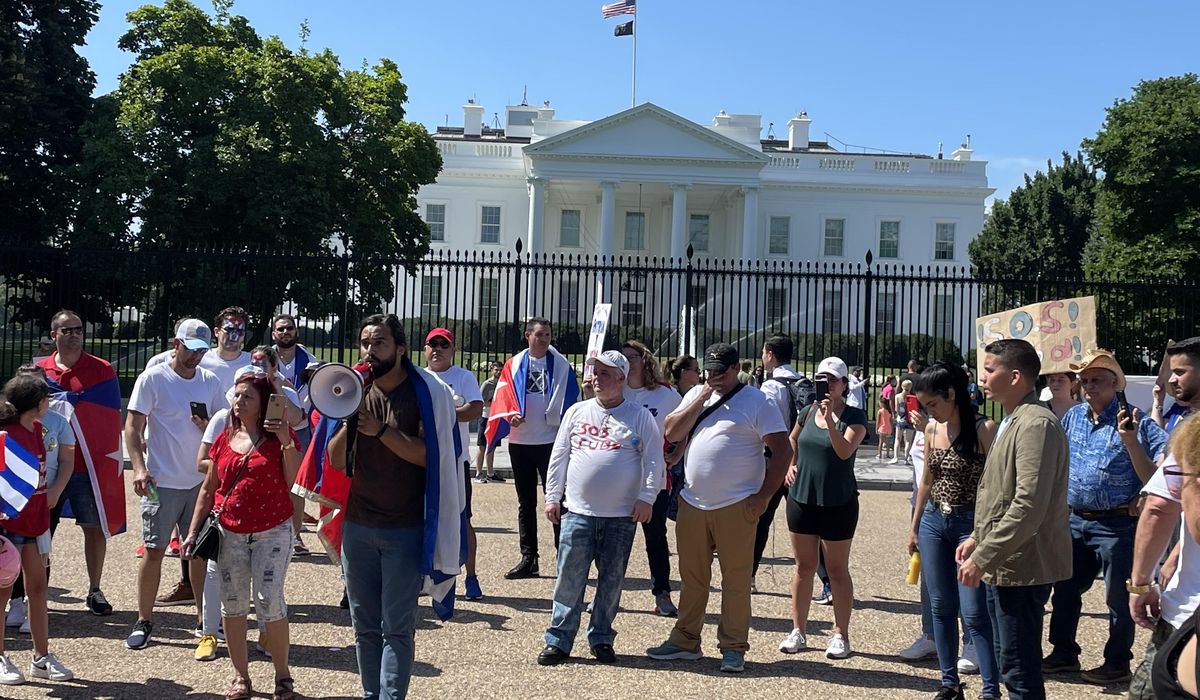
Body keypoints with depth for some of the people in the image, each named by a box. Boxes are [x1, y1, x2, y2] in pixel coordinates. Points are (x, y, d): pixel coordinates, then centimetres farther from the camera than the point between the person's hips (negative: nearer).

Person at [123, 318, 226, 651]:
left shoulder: (211, 381, 7)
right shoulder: (152, 379, -5)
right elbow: (133, 426, -6)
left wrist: (208, 427, -9)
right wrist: (139, 467, -18)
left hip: (201, 480, 4)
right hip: (162, 481, -4)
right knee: (154, 550, 1)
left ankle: (204, 616, 19)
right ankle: (144, 621, 13)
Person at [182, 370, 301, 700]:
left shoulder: (280, 436, -2)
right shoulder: (224, 439, 8)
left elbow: (293, 482, -11)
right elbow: (208, 489, 13)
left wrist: (287, 443, -19)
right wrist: (193, 531, 8)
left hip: (272, 532, -4)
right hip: (230, 534, 4)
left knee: (270, 603, -9)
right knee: (233, 605, 8)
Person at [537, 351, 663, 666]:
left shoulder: (640, 416, 0)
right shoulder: (577, 412, 8)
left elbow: (654, 461, -1)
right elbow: (559, 457, 10)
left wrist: (646, 498, -9)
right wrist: (552, 497, 7)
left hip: (622, 517, -1)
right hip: (578, 512, 1)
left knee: (611, 580, 8)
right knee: (569, 578, 1)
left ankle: (601, 638, 21)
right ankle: (558, 640, 9)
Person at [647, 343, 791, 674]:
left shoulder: (755, 401, -3)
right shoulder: (696, 394, 12)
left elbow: (782, 450, -6)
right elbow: (671, 433, 2)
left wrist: (763, 497, -12)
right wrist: (701, 399, -5)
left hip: (735, 506, -5)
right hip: (692, 504, 5)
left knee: (736, 579, 1)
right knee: (692, 577, 14)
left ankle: (733, 648, 11)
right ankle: (685, 640, 25)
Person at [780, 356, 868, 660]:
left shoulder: (854, 417, -8)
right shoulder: (808, 412, 5)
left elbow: (845, 450, -25)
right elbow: (792, 441, 26)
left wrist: (829, 419, -34)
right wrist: (790, 465, 11)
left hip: (838, 503, -4)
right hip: (802, 498, 4)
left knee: (837, 570, 4)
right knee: (803, 566, 11)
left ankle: (840, 635, 13)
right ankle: (797, 631, 19)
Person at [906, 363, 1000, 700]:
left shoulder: (984, 429, -13)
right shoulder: (932, 429, 6)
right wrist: (914, 527, 18)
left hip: (970, 524, -6)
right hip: (933, 523, 6)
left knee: (973, 612, -6)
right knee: (941, 607, 10)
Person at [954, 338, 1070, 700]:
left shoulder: (1036, 424, -19)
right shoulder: (1011, 421, 15)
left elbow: (1029, 506, -25)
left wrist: (982, 557, -22)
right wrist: (978, 537, 16)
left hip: (1021, 566, -10)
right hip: (1003, 562, 10)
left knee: (1019, 667, -5)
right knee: (1009, 661, 18)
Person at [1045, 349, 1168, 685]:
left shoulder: (1134, 423, -10)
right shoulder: (1072, 417, 8)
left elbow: (1152, 477, -15)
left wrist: (1130, 440, -27)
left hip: (1117, 524, -6)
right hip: (1074, 521, 6)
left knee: (1119, 597, 5)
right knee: (1065, 590, 15)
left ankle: (1117, 663, 19)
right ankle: (1064, 654, 30)